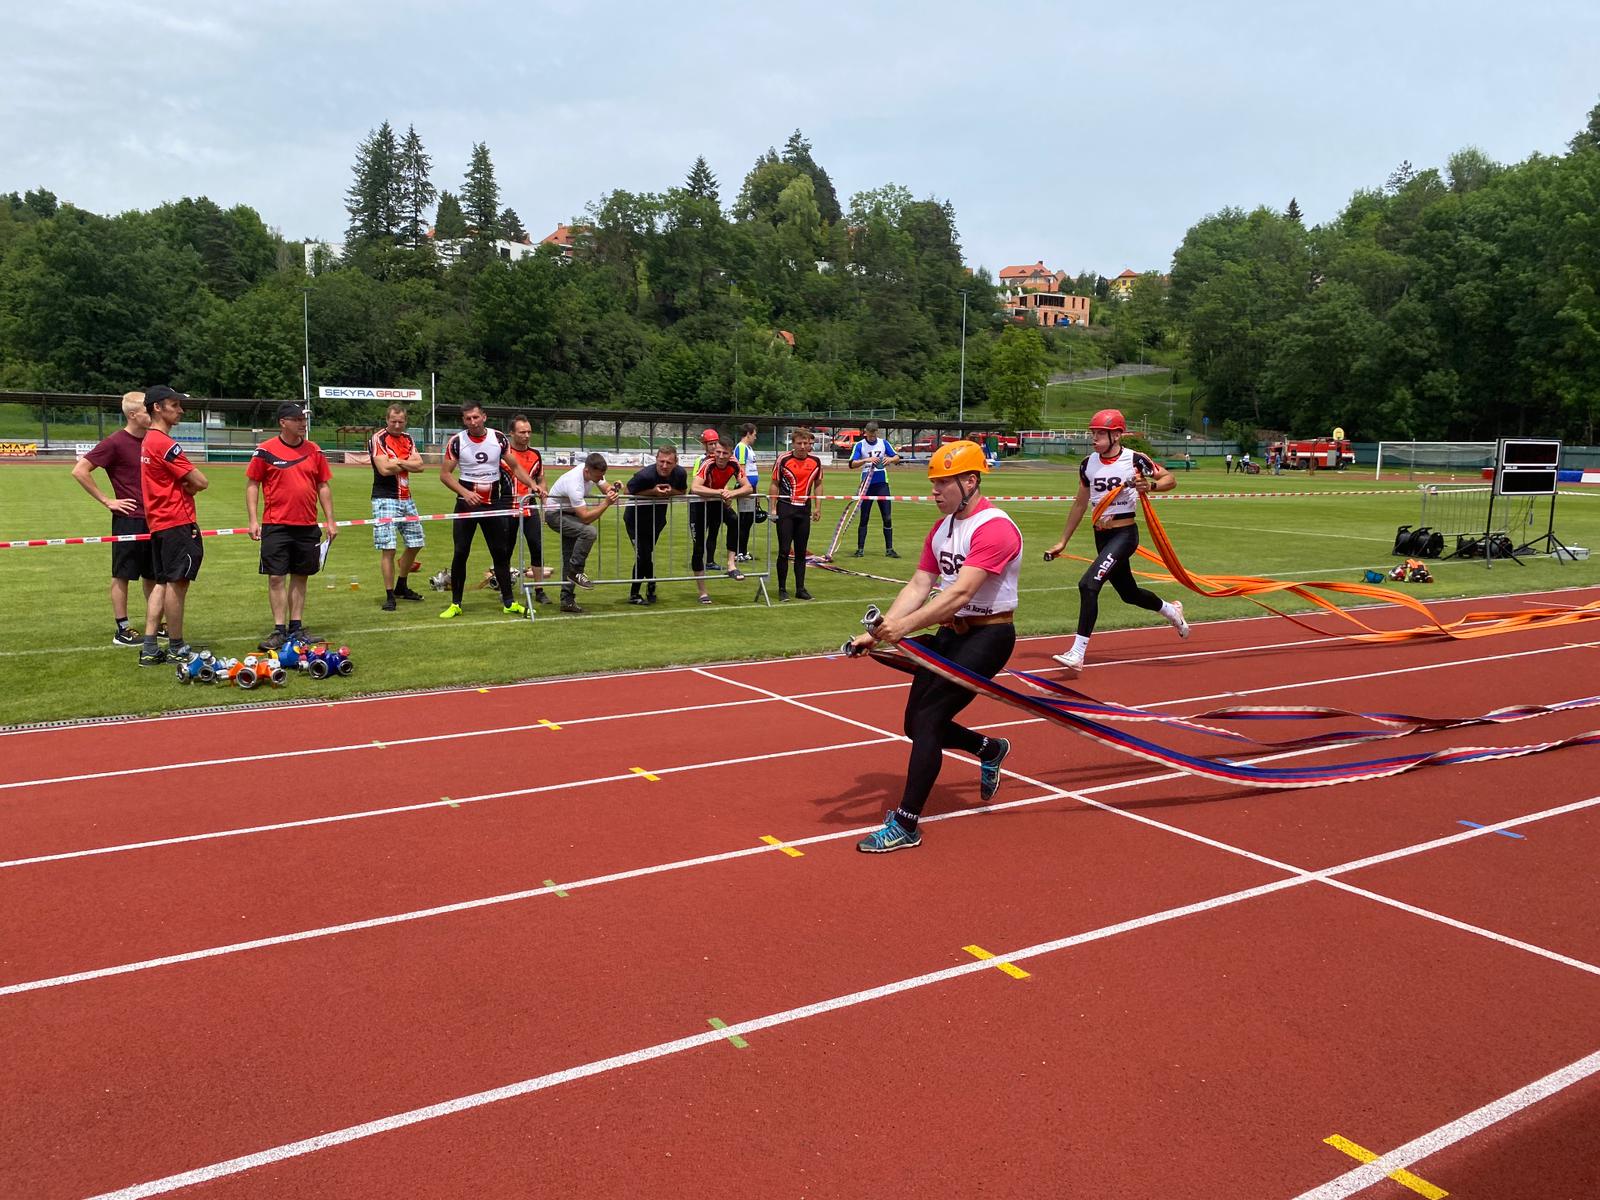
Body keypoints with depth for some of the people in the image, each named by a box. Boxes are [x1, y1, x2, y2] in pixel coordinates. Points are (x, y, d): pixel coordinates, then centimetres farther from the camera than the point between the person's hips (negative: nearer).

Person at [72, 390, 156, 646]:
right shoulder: (115, 443, -12)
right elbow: (79, 471, -13)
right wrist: (107, 500, -13)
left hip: (153, 518, 7)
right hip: (128, 518, -7)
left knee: (152, 575, 13)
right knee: (123, 575, 2)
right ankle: (122, 630, 8)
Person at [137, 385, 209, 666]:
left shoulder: (147, 441, 16)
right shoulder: (165, 443, -15)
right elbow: (200, 482, -17)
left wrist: (183, 488, 0)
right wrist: (189, 488, 2)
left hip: (158, 523, 10)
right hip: (177, 523, -10)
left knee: (162, 583, 11)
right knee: (177, 583, -2)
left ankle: (149, 649, 10)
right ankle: (176, 648, 5)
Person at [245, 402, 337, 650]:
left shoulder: (314, 451, 7)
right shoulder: (265, 451, -3)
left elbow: (323, 486, 11)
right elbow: (252, 485, 1)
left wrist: (329, 520, 7)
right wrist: (253, 520, -6)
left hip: (307, 527, 3)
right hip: (276, 525, -3)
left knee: (300, 577, 9)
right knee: (276, 577, -3)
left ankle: (296, 628, 19)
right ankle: (279, 630, 4)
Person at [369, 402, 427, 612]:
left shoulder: (407, 439, 12)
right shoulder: (378, 439, -7)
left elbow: (419, 465, 1)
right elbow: (384, 469, -18)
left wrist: (398, 462, -13)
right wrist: (408, 463, -4)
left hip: (406, 499, 7)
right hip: (385, 499, -7)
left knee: (415, 544, 13)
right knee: (388, 548, -9)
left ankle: (401, 586, 30)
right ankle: (389, 596, -4)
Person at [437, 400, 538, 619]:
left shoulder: (499, 438, -1)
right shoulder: (456, 441, -6)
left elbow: (514, 466, 8)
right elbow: (444, 474, -4)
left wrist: (533, 484, -7)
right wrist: (464, 492, -19)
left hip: (494, 504, 2)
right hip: (467, 503, -2)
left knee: (501, 553, 4)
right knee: (461, 553, -2)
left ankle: (508, 603, 12)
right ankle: (455, 604, 8)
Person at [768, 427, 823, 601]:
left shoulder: (816, 461, 4)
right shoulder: (783, 459, -6)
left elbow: (817, 484, 14)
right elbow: (774, 484, -1)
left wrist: (818, 508, 8)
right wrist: (773, 508, -5)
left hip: (804, 509, 3)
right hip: (785, 508, -3)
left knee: (801, 552, 8)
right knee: (784, 551, -4)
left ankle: (800, 589, 15)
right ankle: (782, 589, 5)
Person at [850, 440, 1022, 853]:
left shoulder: (994, 528, -19)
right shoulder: (942, 527, 9)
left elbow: (961, 593, -30)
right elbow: (919, 586, 2)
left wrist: (906, 625, -41)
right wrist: (879, 631, -11)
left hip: (987, 635, -9)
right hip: (948, 633, 9)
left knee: (928, 720, -16)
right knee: (916, 725, 10)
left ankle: (905, 826, -7)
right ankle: (989, 749, 38)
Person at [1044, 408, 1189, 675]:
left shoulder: (1134, 460, -11)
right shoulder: (1088, 464, 5)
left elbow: (1170, 479, -1)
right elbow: (1080, 505, 14)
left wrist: (1150, 486, -23)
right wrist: (1063, 541, 14)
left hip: (1125, 534, -6)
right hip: (1101, 535, 7)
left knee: (1088, 585, -22)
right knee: (1128, 592, 19)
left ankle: (1077, 653, -21)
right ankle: (1171, 610, 49)